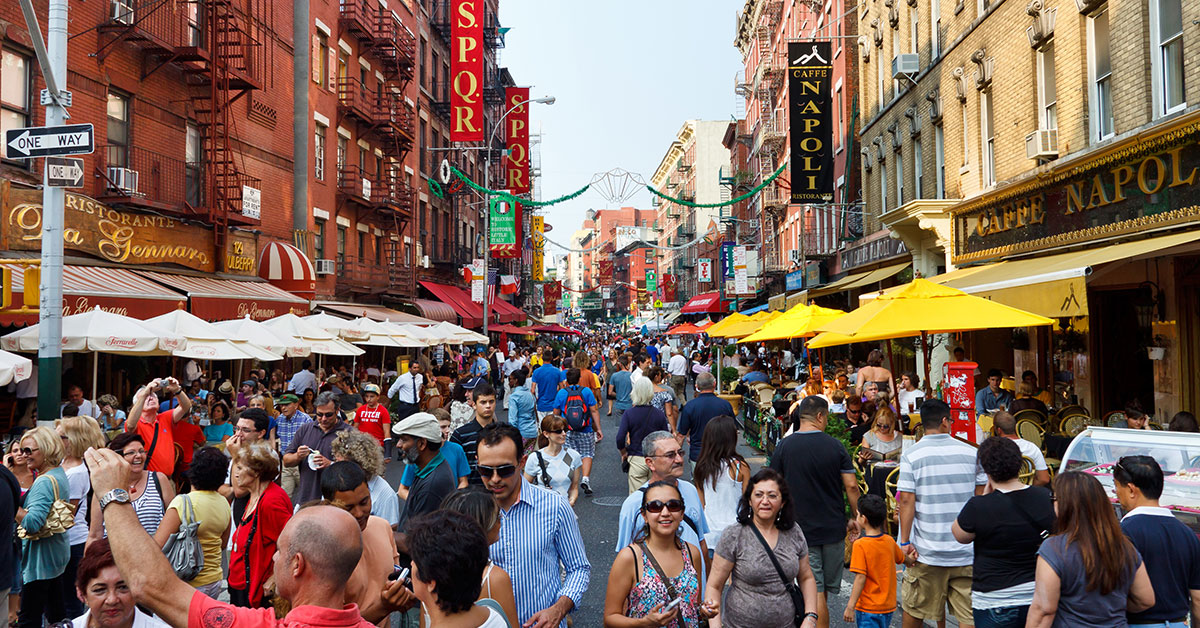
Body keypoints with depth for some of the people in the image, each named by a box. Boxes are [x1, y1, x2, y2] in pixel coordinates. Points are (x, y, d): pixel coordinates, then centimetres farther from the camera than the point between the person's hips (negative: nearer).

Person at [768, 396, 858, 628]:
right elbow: (851, 486, -4)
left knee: (815, 592, 0)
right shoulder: (835, 445, -4)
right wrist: (856, 518, 9)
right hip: (833, 528, 2)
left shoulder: (784, 446, -6)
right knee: (826, 588, 18)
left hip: (802, 529, -2)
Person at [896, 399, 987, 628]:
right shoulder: (971, 452, 2)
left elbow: (906, 501, -11)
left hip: (926, 550, -1)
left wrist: (905, 541, -7)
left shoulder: (911, 455, -6)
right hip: (966, 550, 2)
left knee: (914, 609, 13)